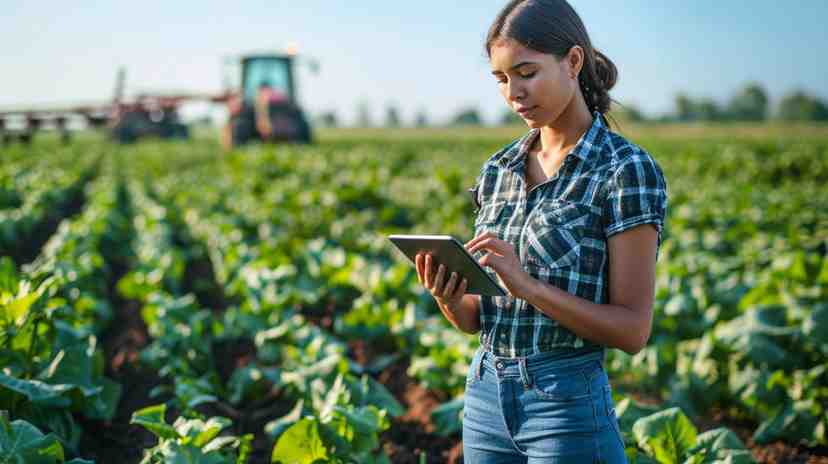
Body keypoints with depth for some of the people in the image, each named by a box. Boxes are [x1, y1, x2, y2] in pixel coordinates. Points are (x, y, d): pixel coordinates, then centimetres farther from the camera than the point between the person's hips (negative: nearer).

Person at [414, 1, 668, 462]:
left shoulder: (626, 170, -10)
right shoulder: (498, 170, 7)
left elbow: (632, 329, -12)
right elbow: (477, 319, 11)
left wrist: (527, 284, -23)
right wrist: (450, 300, -11)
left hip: (570, 405, -5)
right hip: (485, 401, 6)